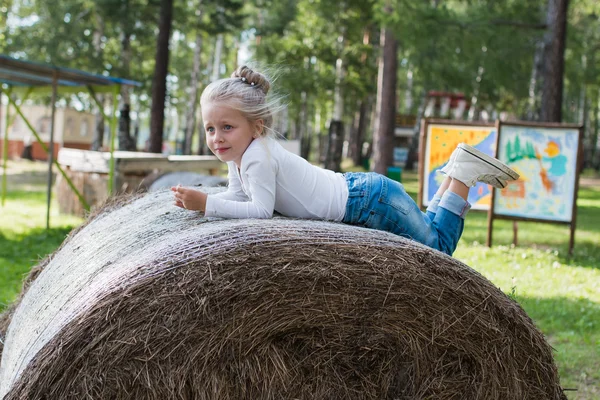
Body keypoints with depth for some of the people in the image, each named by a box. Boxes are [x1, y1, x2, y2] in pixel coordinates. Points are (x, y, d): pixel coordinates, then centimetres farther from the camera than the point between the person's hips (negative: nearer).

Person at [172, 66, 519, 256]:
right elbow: (238, 194, 8)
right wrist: (197, 199, -7)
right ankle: (458, 172, 31)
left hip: (371, 201, -9)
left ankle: (463, 175, 13)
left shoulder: (258, 154, -26)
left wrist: (207, 204, -30)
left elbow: (261, 210, -30)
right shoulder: (238, 152, 0)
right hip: (357, 192, 9)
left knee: (438, 248, 8)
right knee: (428, 232, 28)